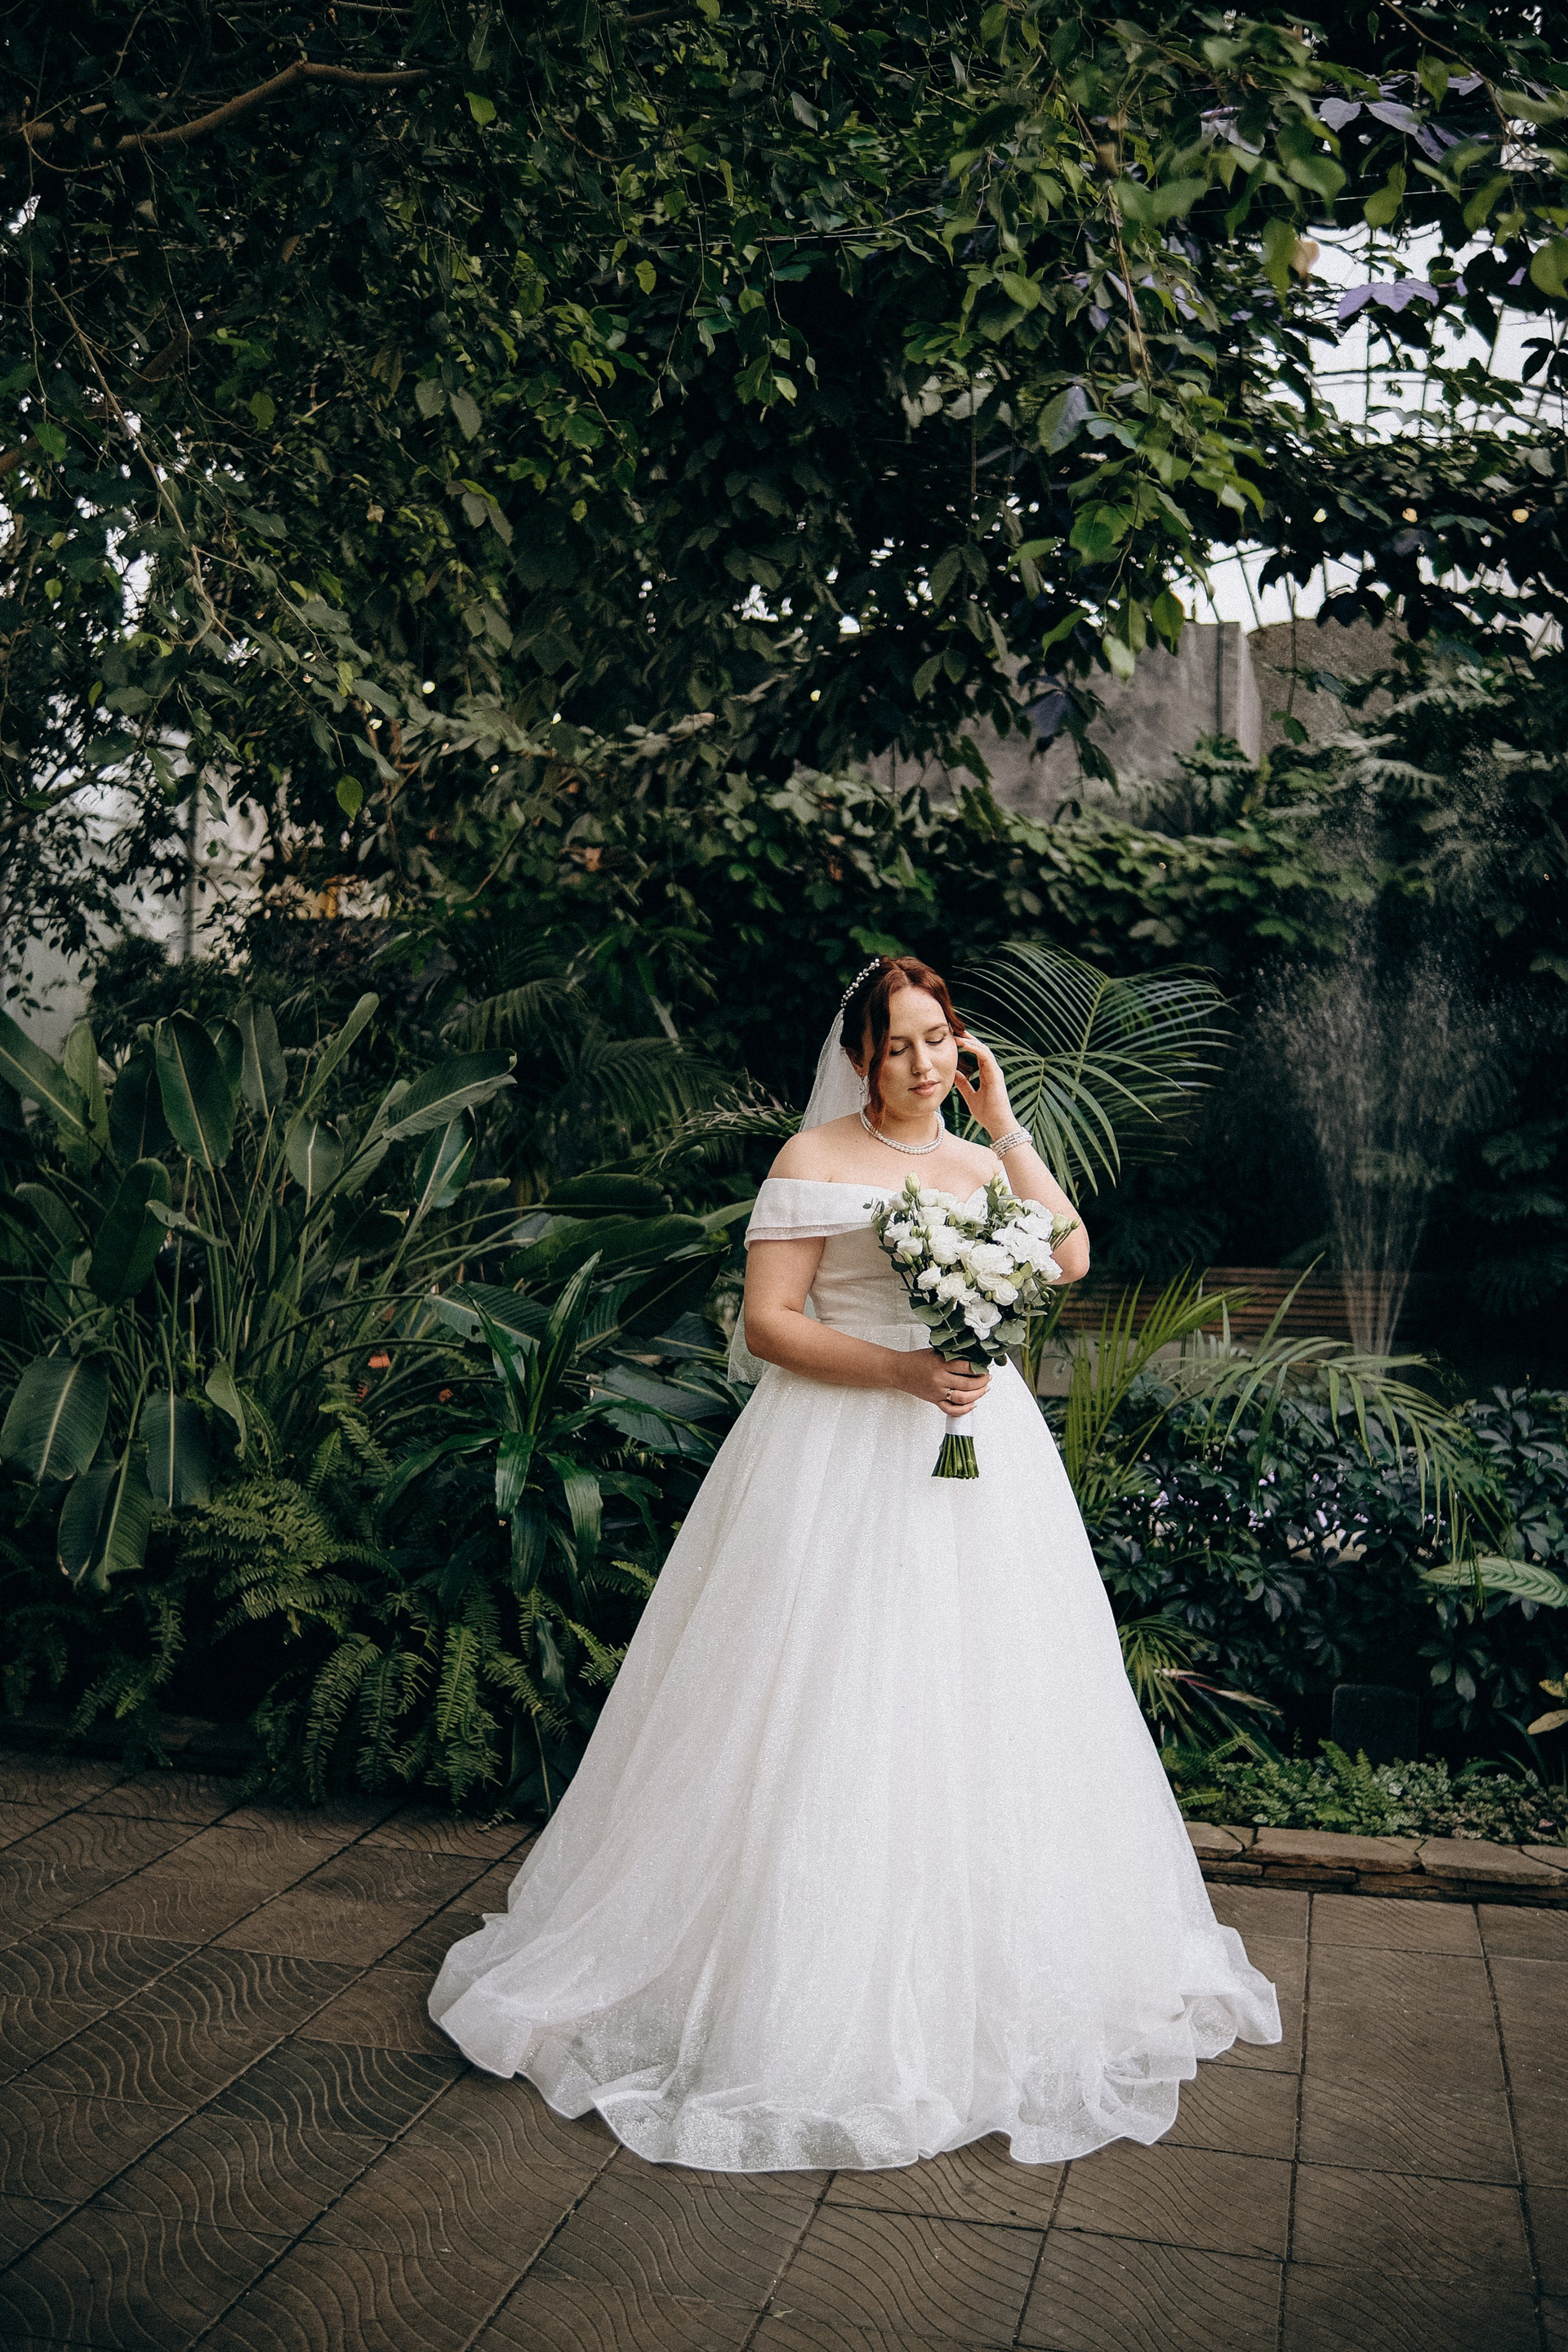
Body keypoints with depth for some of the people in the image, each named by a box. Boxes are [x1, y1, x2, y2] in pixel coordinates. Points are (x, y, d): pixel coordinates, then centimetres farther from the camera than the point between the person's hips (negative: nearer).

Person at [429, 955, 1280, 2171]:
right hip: (845, 1457, -5)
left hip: (981, 1455, 5)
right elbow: (769, 1322, -8)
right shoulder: (816, 1158, -1)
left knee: (977, 1703, 9)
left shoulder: (982, 1161, 13)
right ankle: (818, 1996, 10)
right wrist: (904, 1370, -19)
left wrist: (1004, 1121, -3)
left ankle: (984, 1981, 26)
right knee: (835, 1718, -2)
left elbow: (1070, 1256, -4)